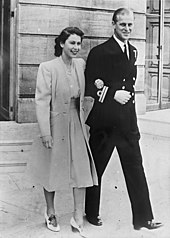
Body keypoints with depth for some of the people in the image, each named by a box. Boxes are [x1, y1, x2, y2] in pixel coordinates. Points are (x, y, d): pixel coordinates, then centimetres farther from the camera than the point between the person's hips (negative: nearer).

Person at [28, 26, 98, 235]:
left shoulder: (81, 64, 4)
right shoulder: (47, 68, -13)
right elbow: (42, 101, -15)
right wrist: (45, 132, -18)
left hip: (77, 124, 5)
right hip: (56, 124, -4)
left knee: (82, 169, 1)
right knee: (53, 169, 10)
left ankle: (78, 218, 12)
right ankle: (50, 212, 31)